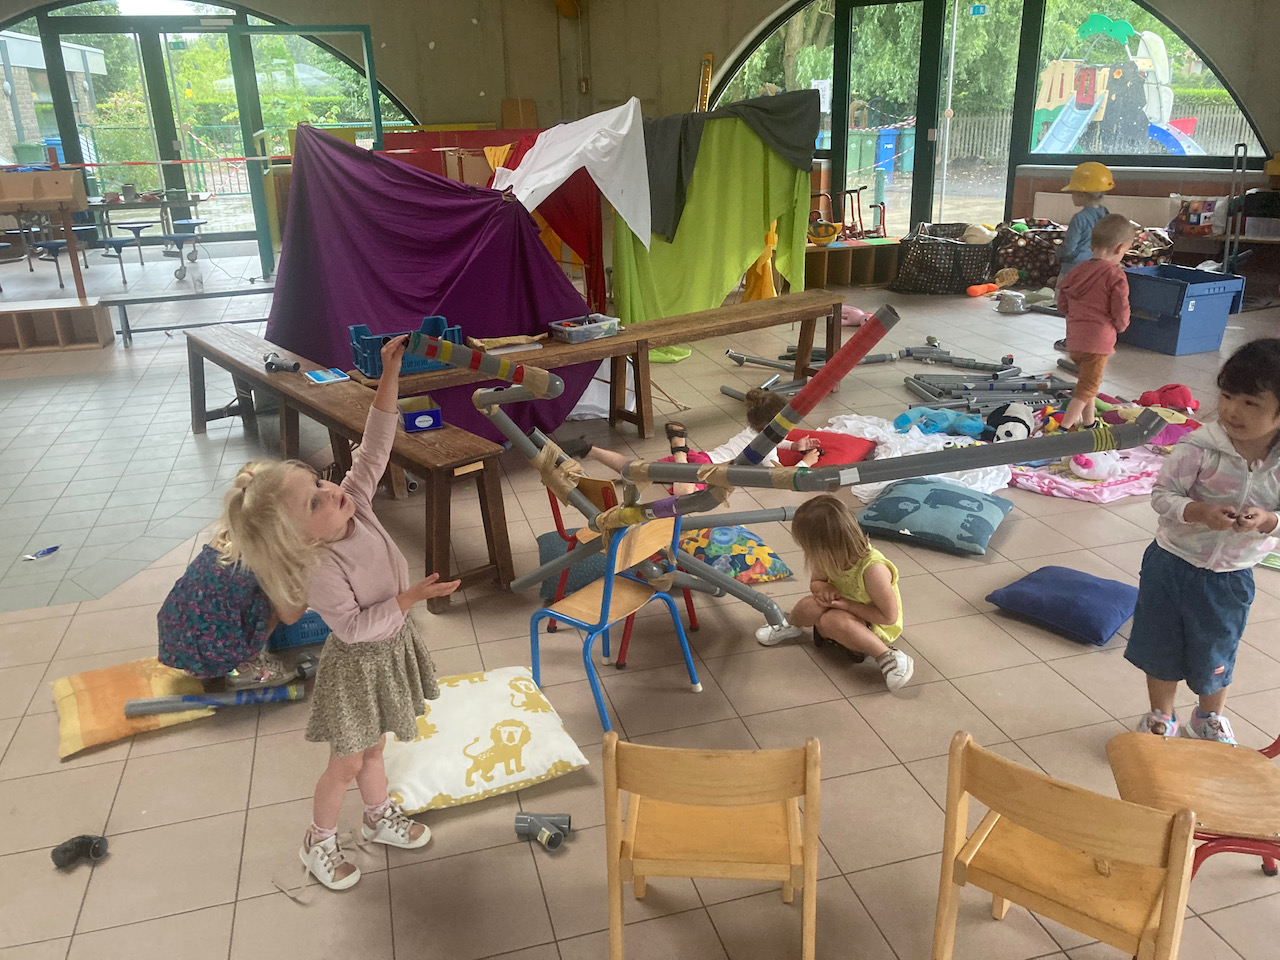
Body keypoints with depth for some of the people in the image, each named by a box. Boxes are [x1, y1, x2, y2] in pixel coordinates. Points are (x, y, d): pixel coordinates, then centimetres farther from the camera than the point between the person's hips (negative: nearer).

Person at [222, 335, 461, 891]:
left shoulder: (355, 502, -16)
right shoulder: (320, 571, -32)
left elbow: (375, 444, -16)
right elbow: (354, 626, -30)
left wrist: (391, 373, -24)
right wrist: (411, 597, -32)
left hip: (392, 645, 6)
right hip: (358, 664, -6)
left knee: (374, 747, 27)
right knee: (348, 763, 14)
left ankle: (380, 818, 50)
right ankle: (318, 843, 38)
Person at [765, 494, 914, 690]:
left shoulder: (873, 569, -35)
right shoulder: (831, 558, -15)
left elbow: (889, 617, -25)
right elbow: (815, 582, 5)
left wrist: (847, 604, -28)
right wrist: (824, 588, -20)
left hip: (876, 628, -6)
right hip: (846, 611, 6)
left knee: (833, 620, -33)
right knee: (810, 606, -21)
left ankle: (888, 657, -26)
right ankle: (788, 625, 10)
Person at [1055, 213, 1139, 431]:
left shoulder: (1079, 270, 5)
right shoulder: (1116, 276, -14)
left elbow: (1062, 302, 11)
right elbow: (1120, 312, -14)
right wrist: (1120, 326, 7)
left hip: (1074, 338, 7)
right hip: (1097, 340, -7)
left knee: (1088, 381, 24)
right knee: (1087, 388, 0)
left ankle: (1089, 423, 36)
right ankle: (1064, 429, -6)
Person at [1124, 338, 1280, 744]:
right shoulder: (1199, 448, -21)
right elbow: (1162, 493, -17)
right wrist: (1199, 512, -34)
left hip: (1231, 577, 2)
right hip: (1172, 563, -1)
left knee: (1216, 654, 22)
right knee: (1161, 647, 15)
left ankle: (1209, 718, 51)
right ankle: (1161, 717, 40)